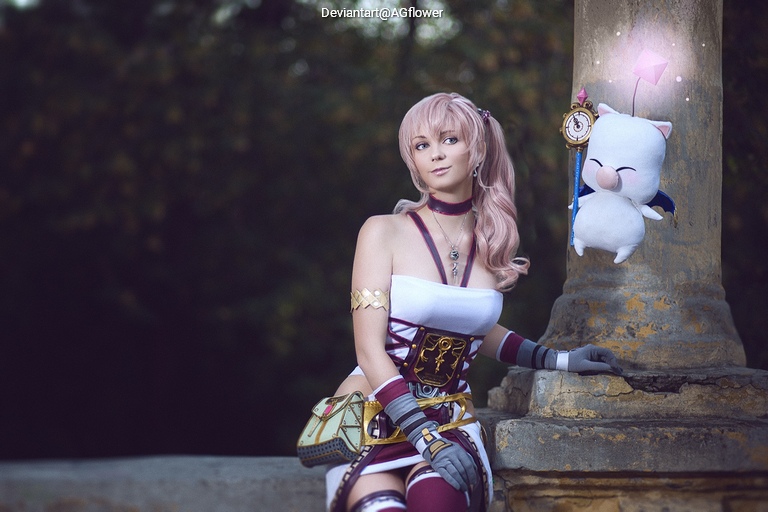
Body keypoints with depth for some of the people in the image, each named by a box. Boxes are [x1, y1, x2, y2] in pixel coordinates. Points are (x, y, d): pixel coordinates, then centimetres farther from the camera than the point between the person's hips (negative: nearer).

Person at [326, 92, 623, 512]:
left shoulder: (493, 243, 9)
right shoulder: (383, 233, -4)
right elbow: (370, 351, -10)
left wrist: (557, 360, 24)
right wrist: (430, 442, -20)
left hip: (449, 421, 3)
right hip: (375, 416, -3)